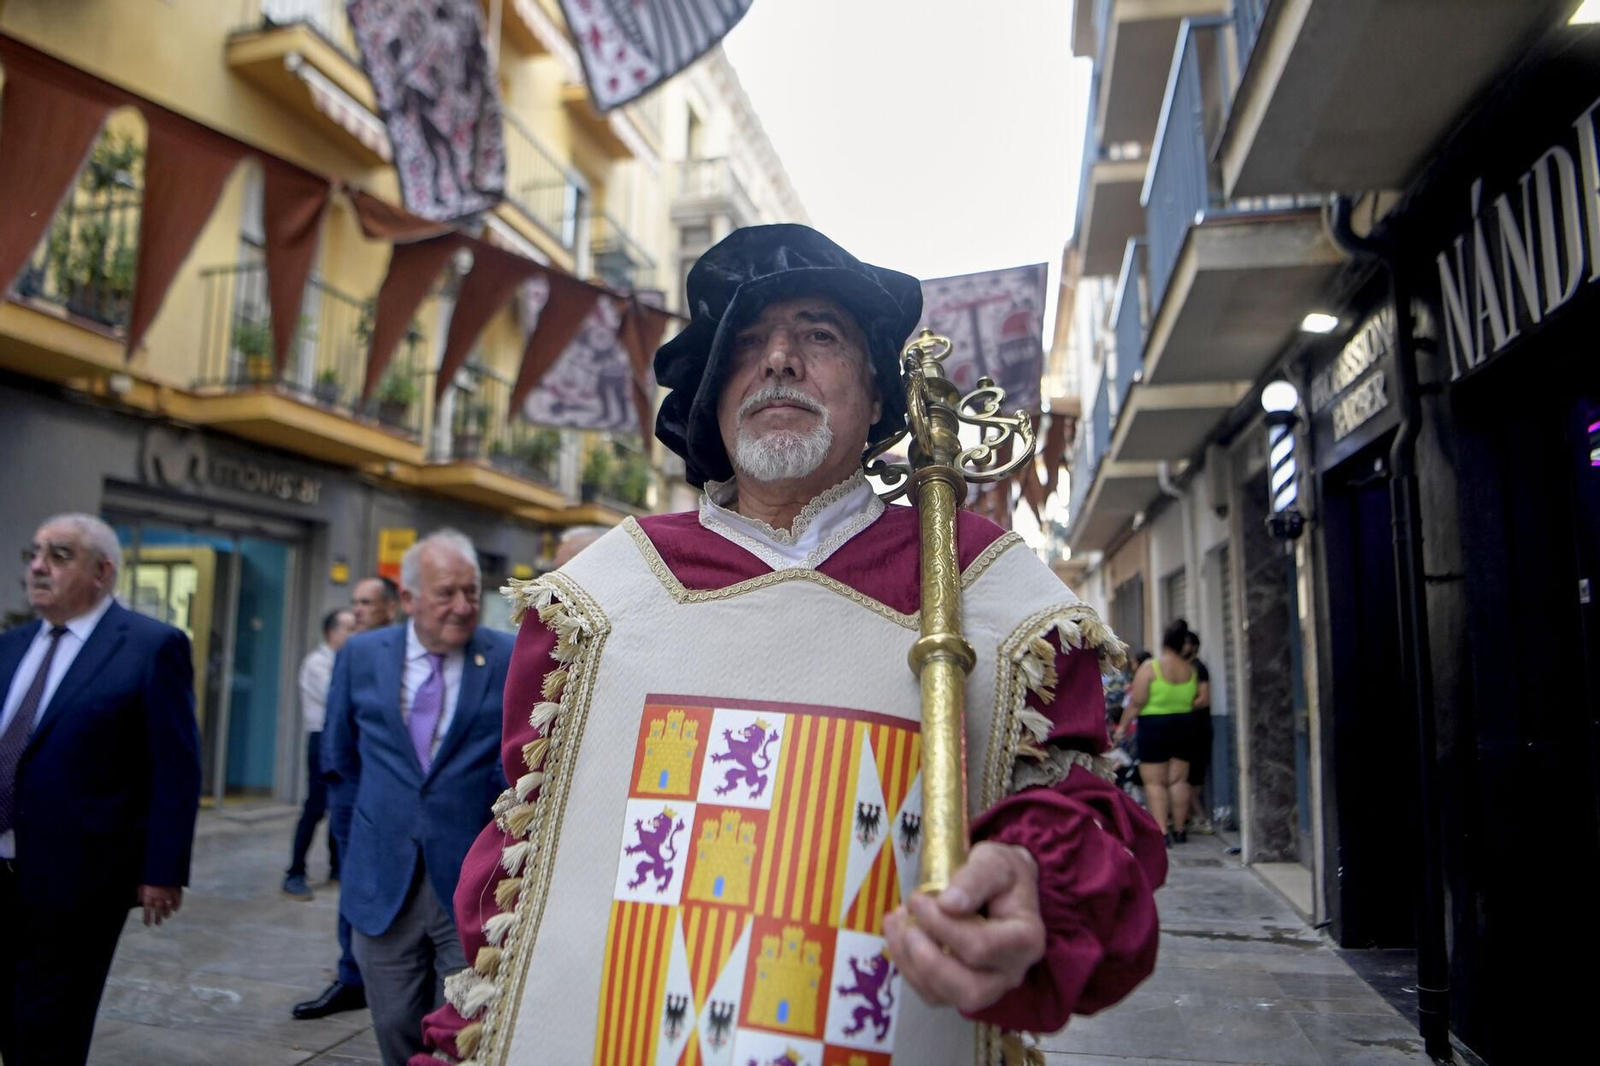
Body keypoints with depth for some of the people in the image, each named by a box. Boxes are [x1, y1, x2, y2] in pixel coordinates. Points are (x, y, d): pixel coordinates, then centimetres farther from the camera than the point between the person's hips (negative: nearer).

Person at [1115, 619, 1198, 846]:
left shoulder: (1150, 667, -11)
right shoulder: (1190, 670, 4)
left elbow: (1137, 702, -13)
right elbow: (1194, 702, 10)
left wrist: (1122, 726, -6)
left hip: (1154, 727, -5)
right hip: (1182, 726, 5)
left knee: (1154, 782, -1)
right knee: (1178, 780, 11)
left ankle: (1161, 832, -7)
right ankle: (1179, 830, 17)